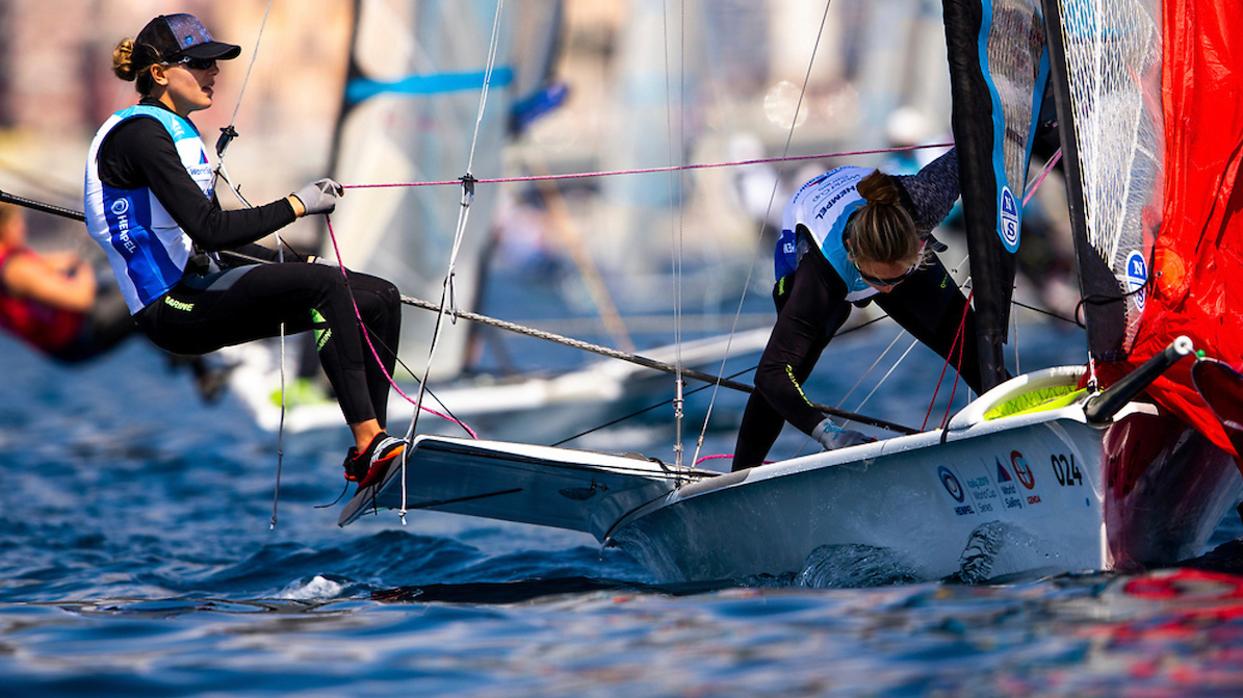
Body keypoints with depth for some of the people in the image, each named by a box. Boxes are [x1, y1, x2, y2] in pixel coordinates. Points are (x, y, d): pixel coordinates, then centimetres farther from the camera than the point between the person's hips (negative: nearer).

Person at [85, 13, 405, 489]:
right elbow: (210, 230, -22)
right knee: (325, 285, -30)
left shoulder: (176, 129, 17)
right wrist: (297, 205, -15)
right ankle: (369, 446, -29)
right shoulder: (140, 133, -13)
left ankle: (368, 451, 0)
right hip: (171, 305, -10)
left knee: (380, 299, 1)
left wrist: (299, 265, 12)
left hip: (202, 286, 10)